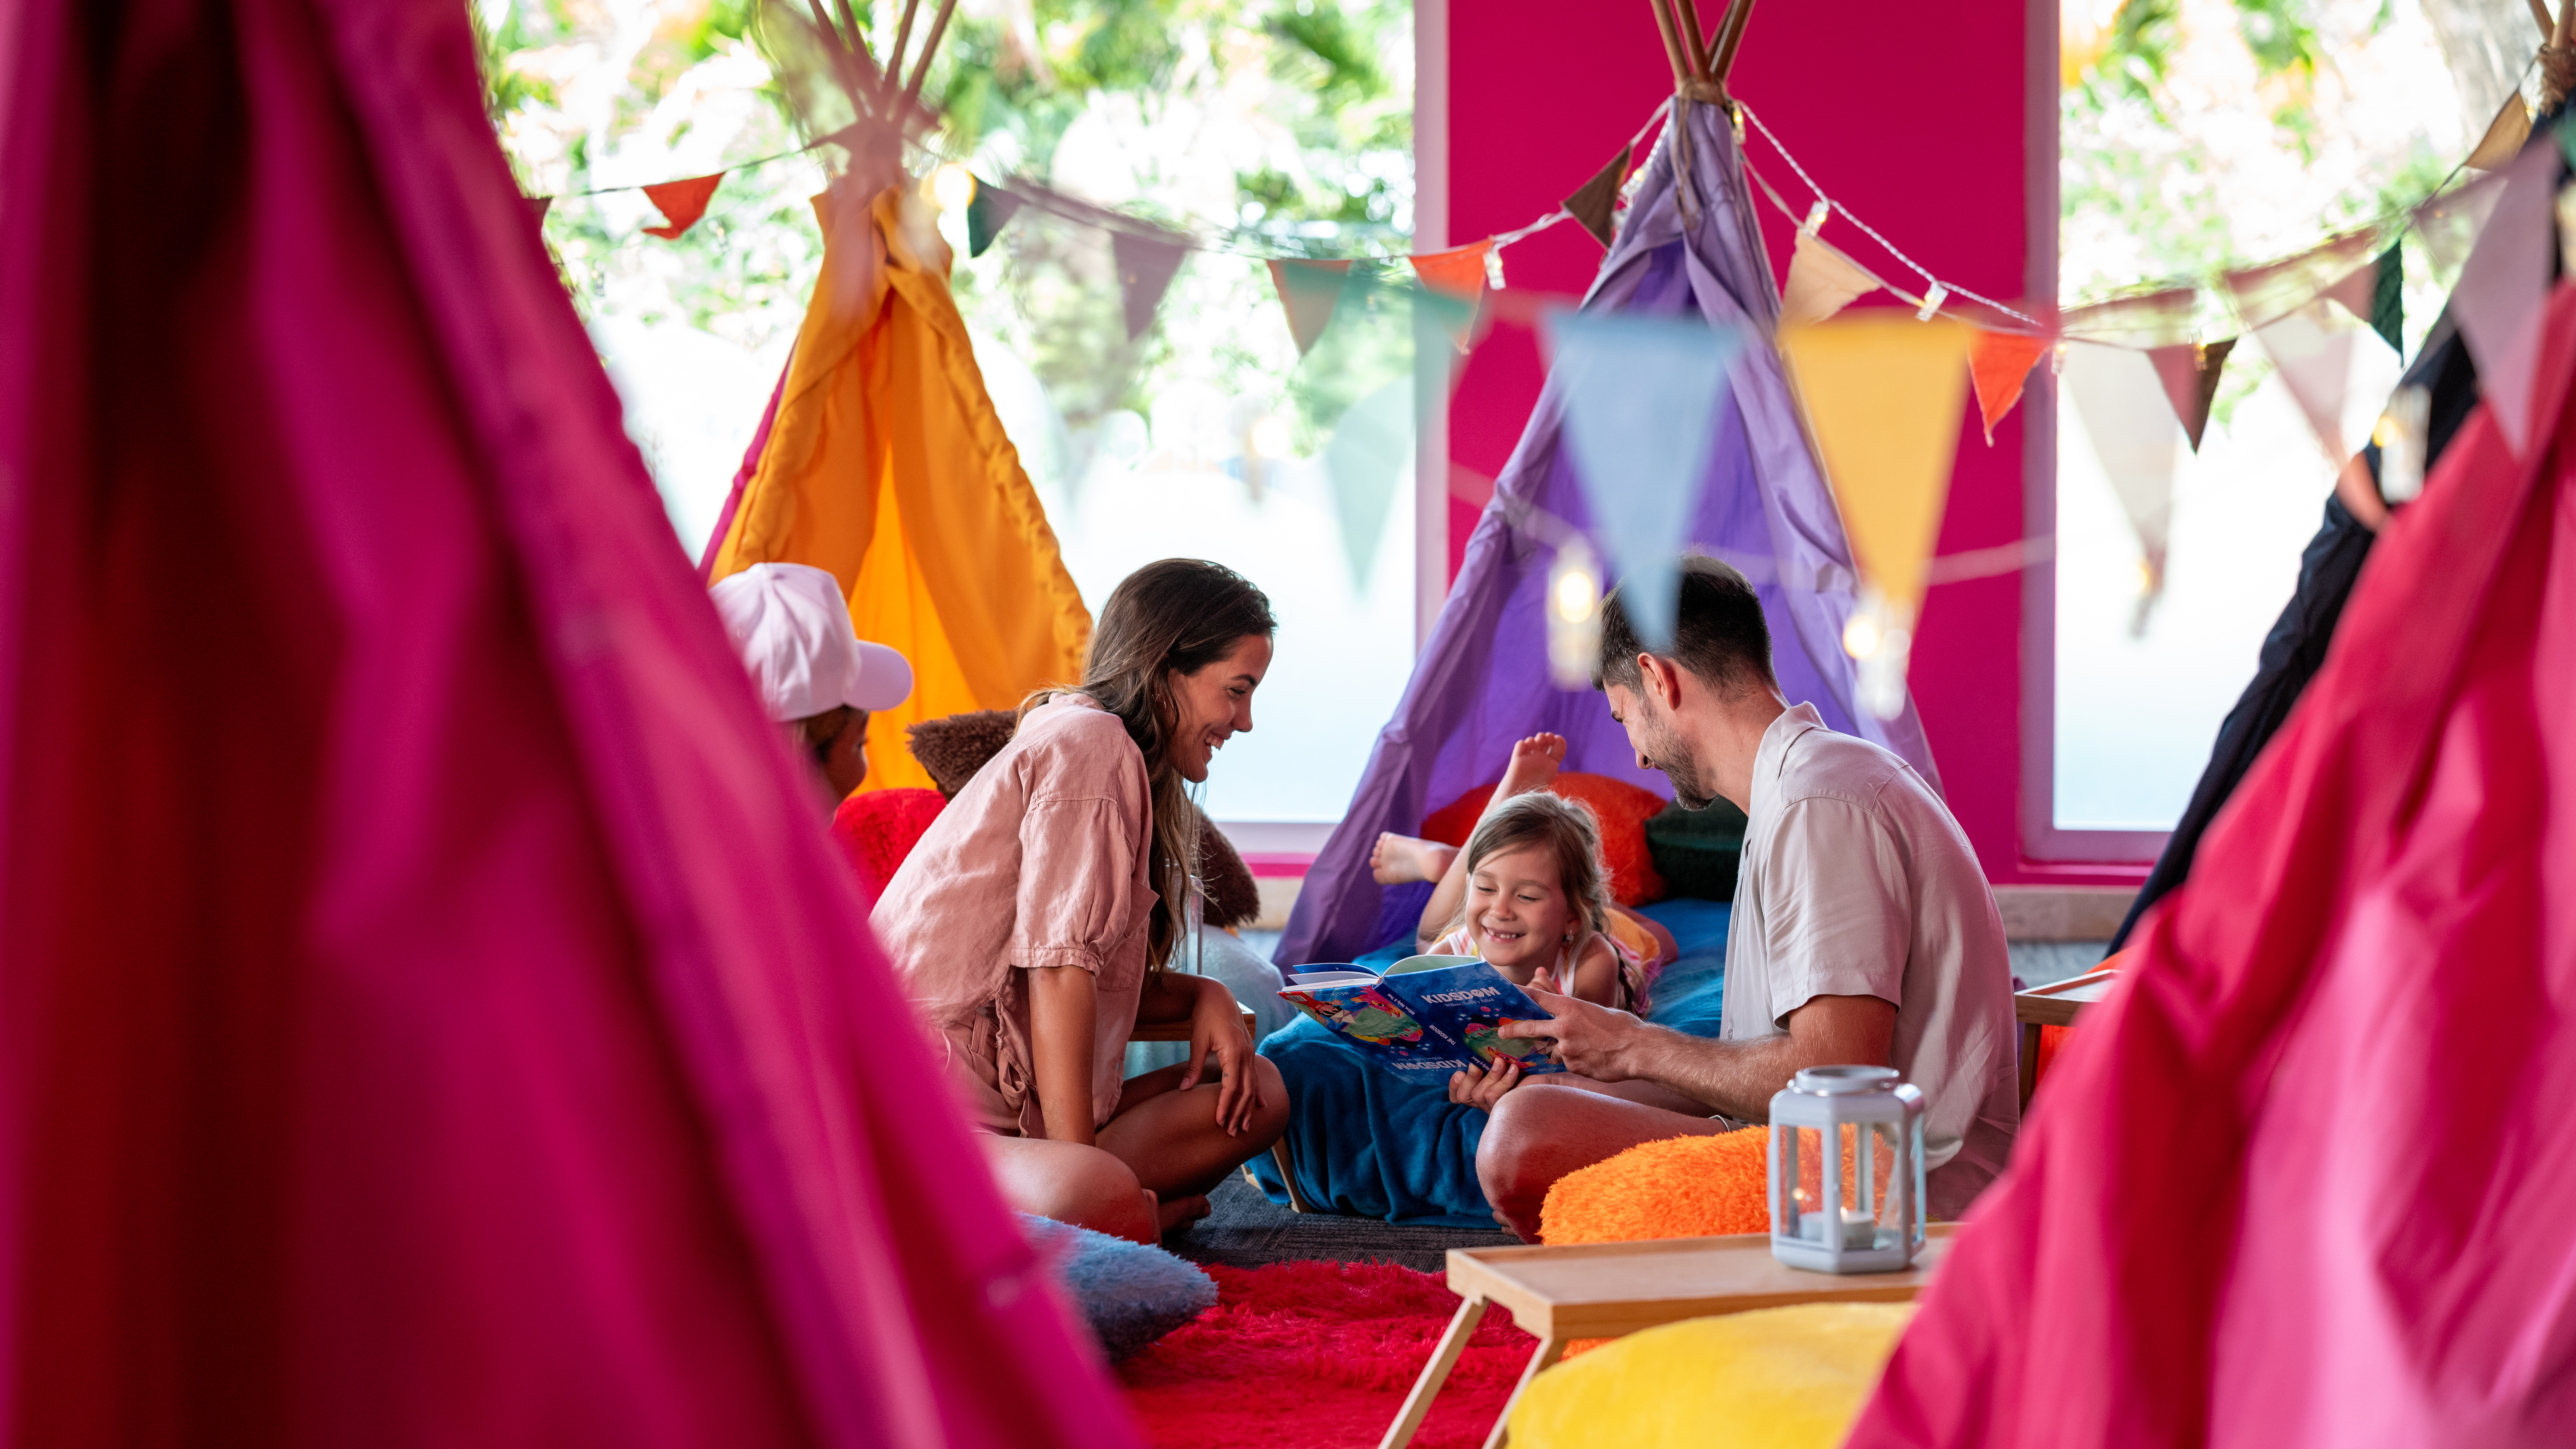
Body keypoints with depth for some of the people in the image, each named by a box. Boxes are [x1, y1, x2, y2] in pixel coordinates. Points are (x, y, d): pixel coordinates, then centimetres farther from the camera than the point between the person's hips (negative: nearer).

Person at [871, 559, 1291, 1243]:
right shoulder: (1090, 745, -10)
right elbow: (1059, 969, -18)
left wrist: (1202, 996, 1)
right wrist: (1084, 1170, -20)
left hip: (1017, 1097, 11)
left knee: (1257, 1095, 2)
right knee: (1105, 1203, -38)